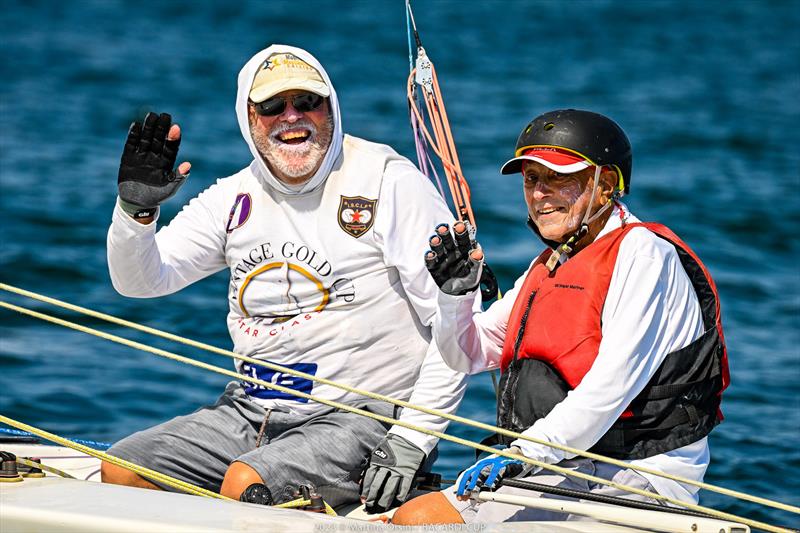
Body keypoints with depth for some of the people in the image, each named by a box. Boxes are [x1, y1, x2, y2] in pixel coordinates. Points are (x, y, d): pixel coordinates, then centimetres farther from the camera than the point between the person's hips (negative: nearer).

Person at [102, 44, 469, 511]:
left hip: (355, 419, -6)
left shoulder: (389, 181, -7)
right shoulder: (236, 196, 10)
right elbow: (140, 281, 6)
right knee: (117, 471, -6)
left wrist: (412, 440, -16)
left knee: (246, 484, -31)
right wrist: (136, 210, -15)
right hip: (248, 414, 7)